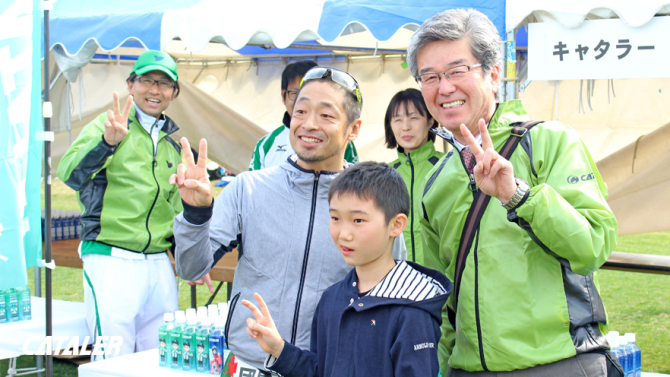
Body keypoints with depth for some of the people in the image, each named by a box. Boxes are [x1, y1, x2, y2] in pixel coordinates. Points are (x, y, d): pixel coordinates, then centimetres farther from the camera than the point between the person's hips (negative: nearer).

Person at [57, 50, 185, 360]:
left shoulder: (171, 144, 17)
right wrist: (108, 141, -36)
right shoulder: (107, 126, -3)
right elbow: (70, 174, -20)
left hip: (159, 264, 6)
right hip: (111, 260, -6)